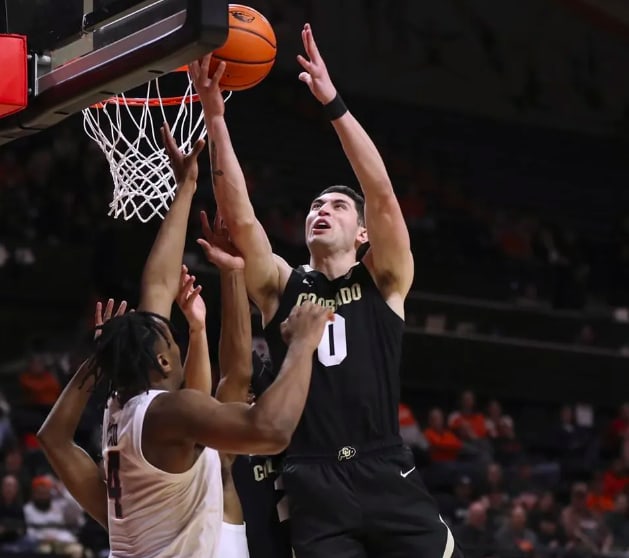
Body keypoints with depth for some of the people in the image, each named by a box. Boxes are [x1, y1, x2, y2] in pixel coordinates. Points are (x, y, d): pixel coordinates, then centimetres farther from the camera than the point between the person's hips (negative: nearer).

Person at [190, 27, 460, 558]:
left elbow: (383, 194, -5)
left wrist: (333, 104, -13)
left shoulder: (383, 282, 8)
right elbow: (239, 217, -1)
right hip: (313, 485, 1)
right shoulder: (281, 288, 12)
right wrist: (216, 119, -10)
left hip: (386, 475, -1)